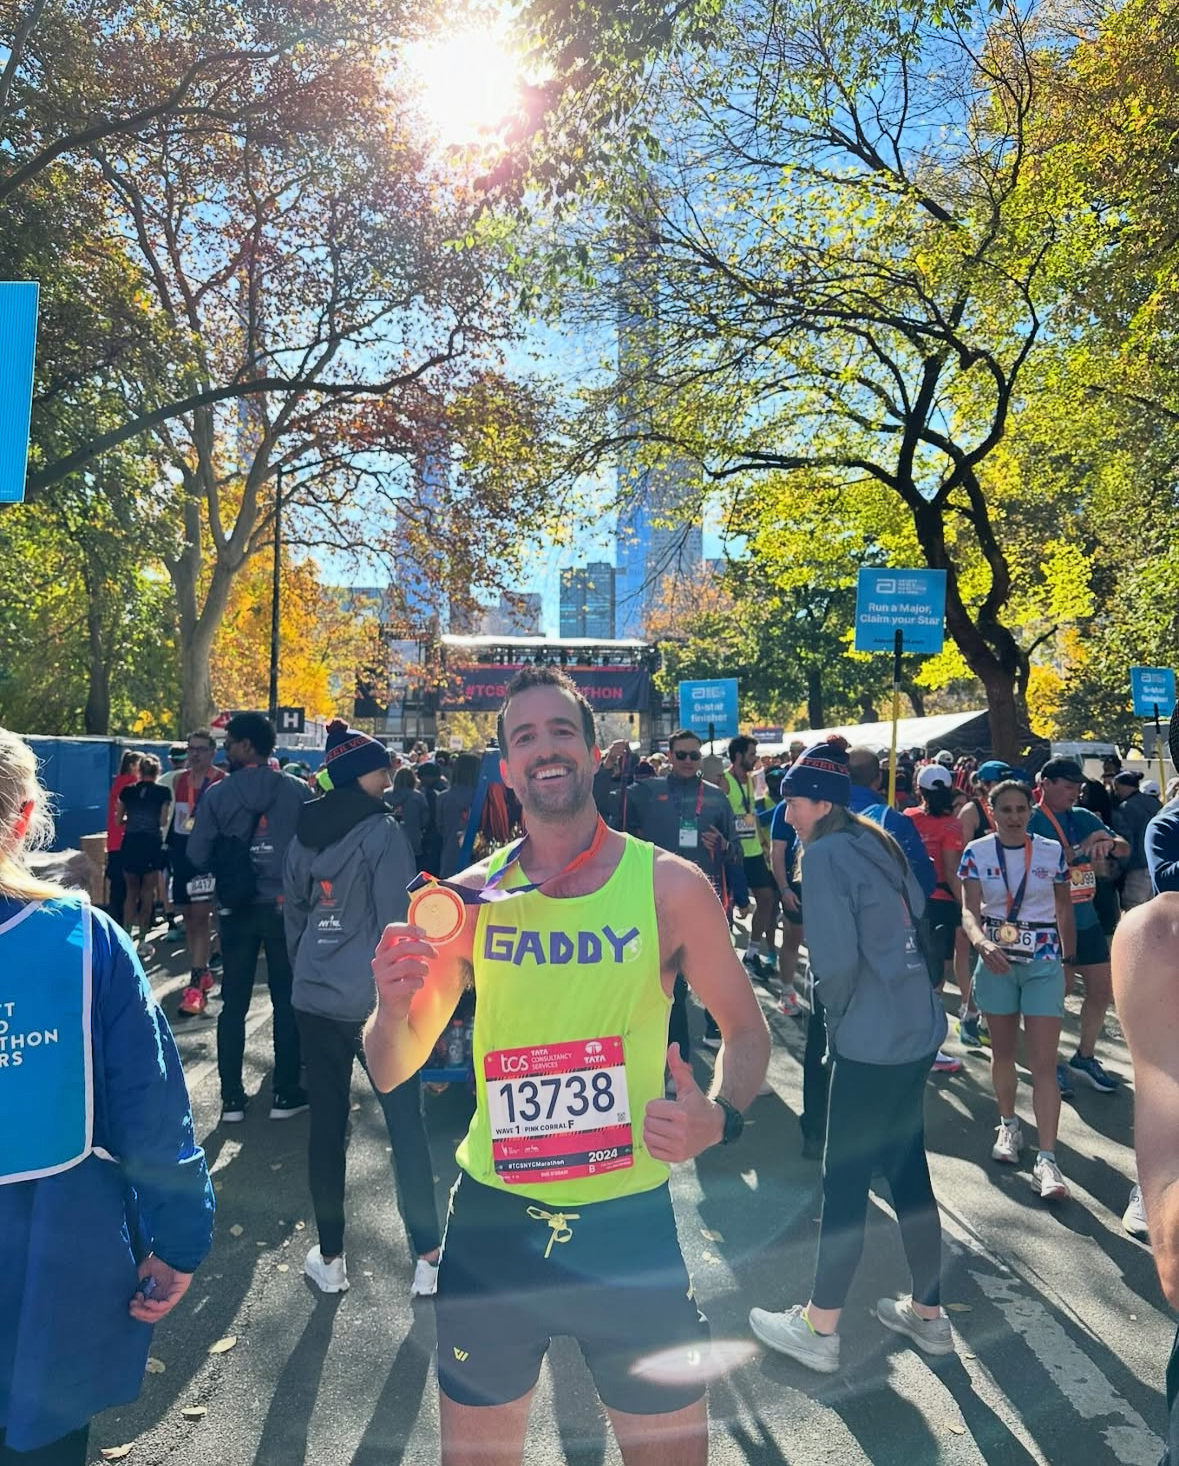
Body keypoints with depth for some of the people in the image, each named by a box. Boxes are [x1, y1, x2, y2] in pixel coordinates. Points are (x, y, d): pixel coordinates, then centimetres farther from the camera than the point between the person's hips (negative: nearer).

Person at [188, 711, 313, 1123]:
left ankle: (232, 1097, 14)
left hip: (238, 909, 0)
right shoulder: (298, 792, -6)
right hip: (286, 906, 0)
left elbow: (197, 854, -5)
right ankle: (286, 1093, 15)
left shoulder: (219, 793, -6)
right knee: (287, 1001, 10)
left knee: (233, 1003, 11)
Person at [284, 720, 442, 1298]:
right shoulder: (383, 832, -13)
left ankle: (330, 1257, 22)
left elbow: (293, 914, 12)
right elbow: (396, 924, -13)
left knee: (326, 1124, 12)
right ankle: (427, 1256, 12)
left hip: (314, 1000, 5)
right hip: (376, 1001, -5)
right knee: (406, 1124, 5)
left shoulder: (304, 834, 6)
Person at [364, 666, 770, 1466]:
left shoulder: (670, 885, -9)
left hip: (631, 1219, -1)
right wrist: (393, 1007, -21)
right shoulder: (470, 896, -4)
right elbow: (392, 1070, 1)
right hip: (493, 1220, 2)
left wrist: (720, 1116, -18)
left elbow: (745, 1028, 2)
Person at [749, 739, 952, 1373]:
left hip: (871, 1041, -9)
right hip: (918, 1029, 9)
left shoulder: (824, 854, -15)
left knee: (843, 1180, 4)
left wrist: (835, 1017, -2)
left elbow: (835, 959, -21)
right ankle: (927, 1313, 33)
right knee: (907, 1169, 19)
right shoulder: (879, 844, 10)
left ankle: (818, 1330, 18)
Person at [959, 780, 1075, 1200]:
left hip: (1043, 964, -1)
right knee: (1002, 1051, 14)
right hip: (996, 961, 1)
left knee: (1044, 1063, -6)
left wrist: (1069, 957, 13)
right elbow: (970, 911, -12)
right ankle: (1009, 1126, 35)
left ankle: (1047, 1160, -6)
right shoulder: (976, 852, -4)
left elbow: (1064, 908, 9)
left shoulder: (1052, 851, -2)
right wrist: (982, 943, -32)